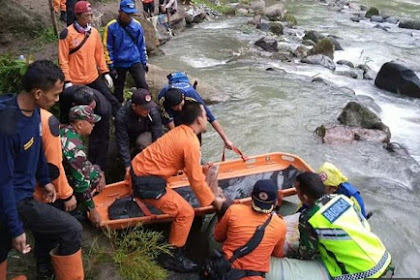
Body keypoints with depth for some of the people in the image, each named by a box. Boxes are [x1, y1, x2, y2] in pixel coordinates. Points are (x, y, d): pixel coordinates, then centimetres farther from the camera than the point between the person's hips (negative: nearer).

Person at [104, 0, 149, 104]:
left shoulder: (137, 25, -5)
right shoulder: (111, 27, -13)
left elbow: (141, 45, 6)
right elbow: (108, 48, -7)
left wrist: (144, 62, 8)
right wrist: (111, 66, -8)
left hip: (135, 61, 1)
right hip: (119, 63, -1)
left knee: (142, 84, -16)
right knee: (119, 89, 12)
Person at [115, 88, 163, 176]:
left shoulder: (153, 111, -32)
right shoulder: (121, 116, -34)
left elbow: (158, 136, -28)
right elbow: (122, 142, -31)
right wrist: (128, 166, -35)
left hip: (145, 134, -2)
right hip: (129, 137, 2)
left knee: (143, 141, -32)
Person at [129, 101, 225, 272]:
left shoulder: (180, 131, 7)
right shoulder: (191, 143, -20)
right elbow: (196, 180, -16)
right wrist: (213, 200, -4)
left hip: (138, 167, 10)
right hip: (147, 183, -10)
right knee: (185, 212, -7)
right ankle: (172, 257, 6)